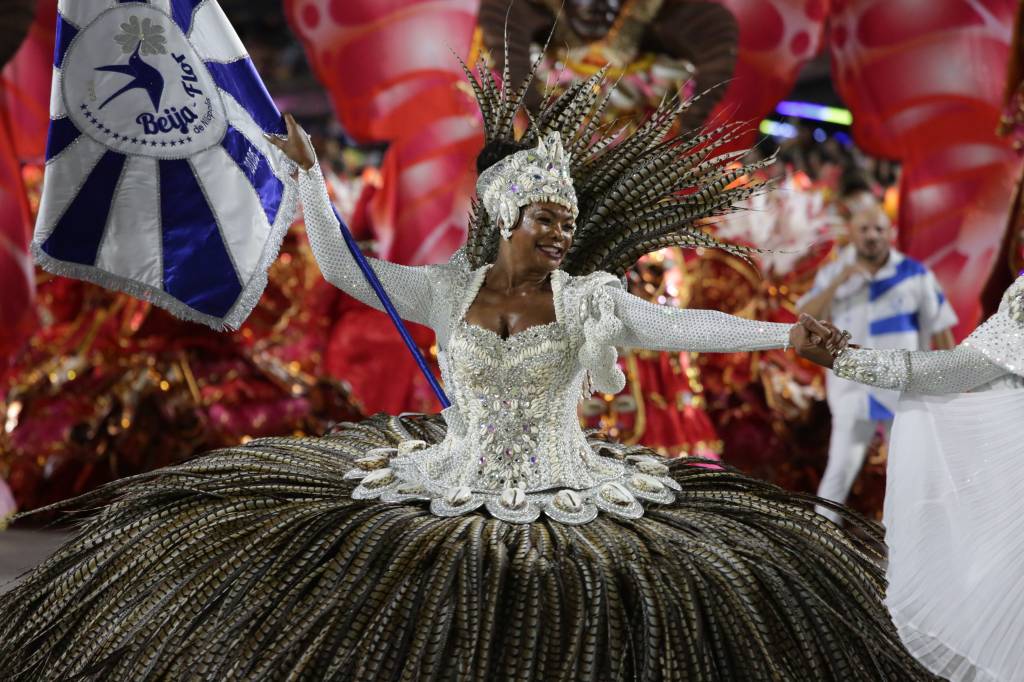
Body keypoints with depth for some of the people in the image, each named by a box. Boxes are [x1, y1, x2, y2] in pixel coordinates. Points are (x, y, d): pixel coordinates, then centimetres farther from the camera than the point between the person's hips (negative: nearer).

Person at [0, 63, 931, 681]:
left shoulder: (590, 299, -1)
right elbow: (343, 267, 0)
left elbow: (682, 325, -4)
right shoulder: (447, 290, 0)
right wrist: (308, 169, -5)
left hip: (568, 502, 0)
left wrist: (790, 333, -11)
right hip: (453, 494, 0)